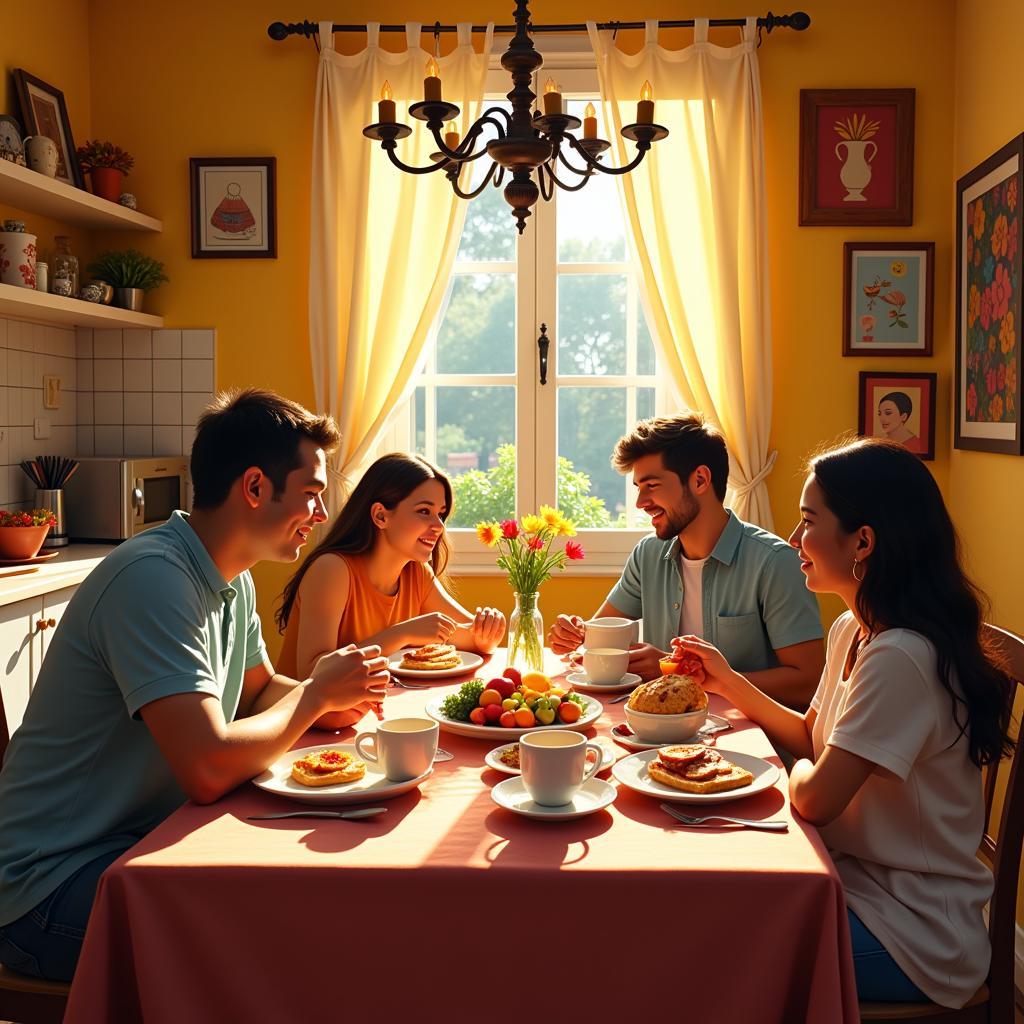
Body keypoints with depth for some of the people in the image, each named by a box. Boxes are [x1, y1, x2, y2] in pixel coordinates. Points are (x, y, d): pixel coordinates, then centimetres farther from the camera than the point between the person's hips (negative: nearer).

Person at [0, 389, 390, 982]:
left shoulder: (234, 581, 5)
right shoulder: (154, 577, -25)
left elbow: (259, 690, 20)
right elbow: (210, 770, -32)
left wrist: (336, 697, -3)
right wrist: (317, 694, -15)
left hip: (142, 842, 9)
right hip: (56, 888, -9)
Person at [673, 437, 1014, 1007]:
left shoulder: (901, 657, -28)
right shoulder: (851, 631, 4)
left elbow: (815, 797, -26)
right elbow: (812, 738, 15)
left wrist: (800, 771, -4)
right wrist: (732, 683, 8)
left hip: (911, 934, -8)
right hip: (857, 878, 8)